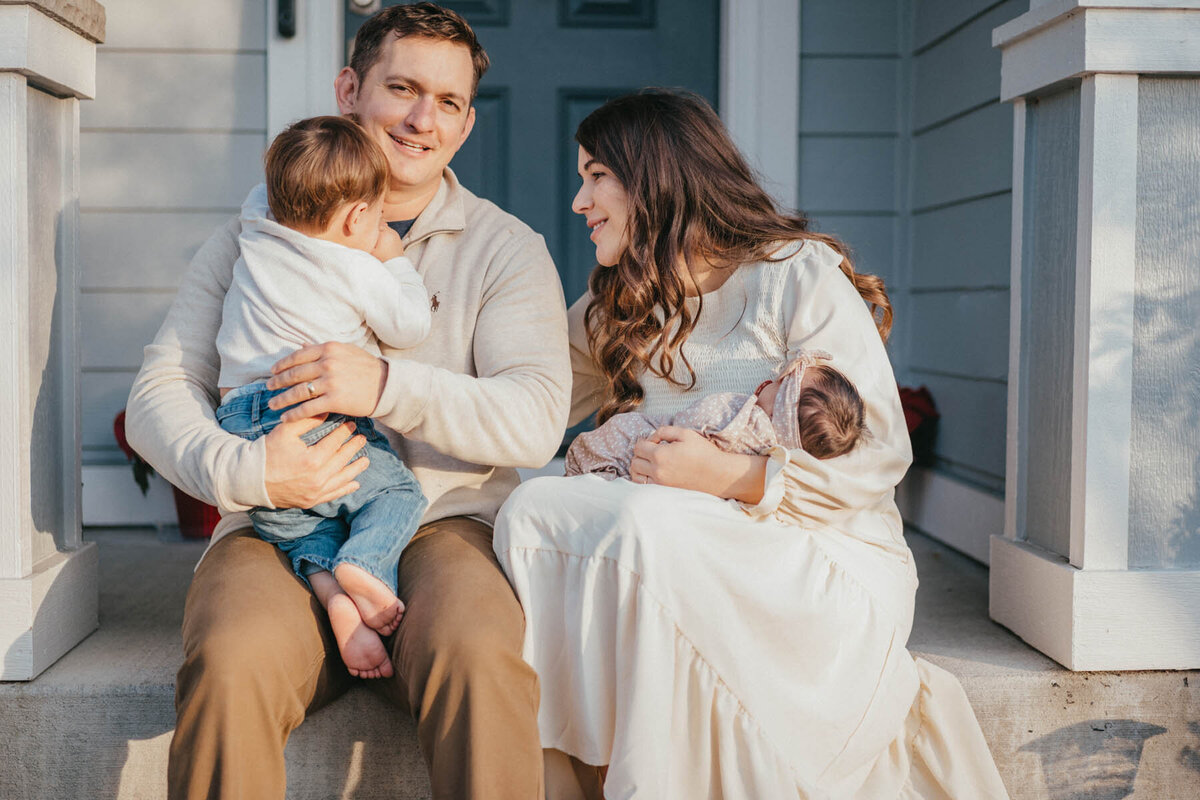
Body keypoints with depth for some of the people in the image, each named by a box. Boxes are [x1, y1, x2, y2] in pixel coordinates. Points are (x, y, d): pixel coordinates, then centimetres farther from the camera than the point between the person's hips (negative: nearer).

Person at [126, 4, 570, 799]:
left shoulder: (506, 248, 10)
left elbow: (536, 418, -4)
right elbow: (160, 391, 6)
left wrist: (388, 385, -19)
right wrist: (242, 471, -16)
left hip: (442, 522, 0)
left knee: (480, 658, -33)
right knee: (230, 664, -31)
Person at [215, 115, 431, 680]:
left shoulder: (256, 232, 12)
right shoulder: (358, 271, -5)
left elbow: (265, 194, 36)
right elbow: (411, 327, 6)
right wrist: (395, 259, 15)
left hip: (242, 428, 5)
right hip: (315, 420, -5)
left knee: (300, 529, 18)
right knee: (400, 493, 13)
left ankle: (331, 591, -13)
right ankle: (365, 563, -16)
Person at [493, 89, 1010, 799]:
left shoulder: (799, 276, -6)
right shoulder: (613, 312, 16)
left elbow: (879, 458, -11)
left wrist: (734, 477, -22)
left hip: (832, 560, -5)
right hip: (686, 561, 6)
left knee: (651, 529, -34)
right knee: (532, 510, -20)